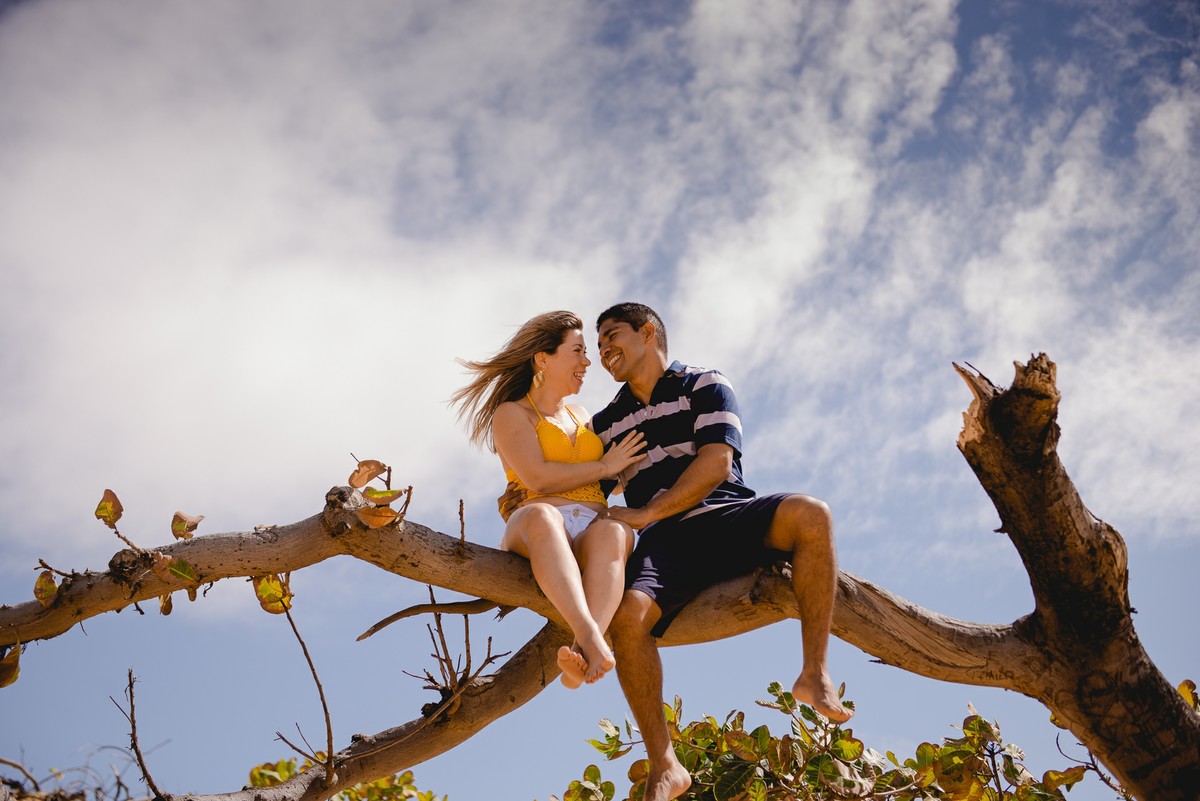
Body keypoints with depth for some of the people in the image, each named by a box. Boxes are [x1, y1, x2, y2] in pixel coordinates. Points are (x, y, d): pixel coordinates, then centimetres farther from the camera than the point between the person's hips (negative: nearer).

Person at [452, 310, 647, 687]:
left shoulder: (580, 415, 32)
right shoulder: (512, 414, 12)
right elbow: (537, 478, -6)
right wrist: (604, 467, 1)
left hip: (593, 532, 4)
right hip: (534, 535, -4)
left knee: (612, 531, -35)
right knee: (541, 516, -42)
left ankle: (583, 656, -59)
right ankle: (592, 640, -62)